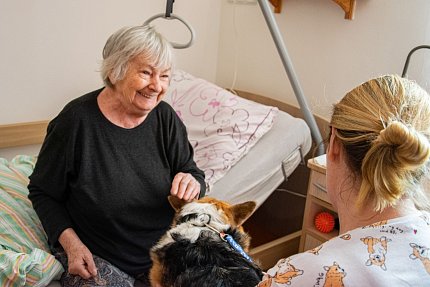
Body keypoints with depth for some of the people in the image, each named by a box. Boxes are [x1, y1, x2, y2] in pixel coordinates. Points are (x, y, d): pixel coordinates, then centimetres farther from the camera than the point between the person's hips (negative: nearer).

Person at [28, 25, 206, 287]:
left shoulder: (165, 118, -3)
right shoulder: (76, 121, -15)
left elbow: (194, 173, 5)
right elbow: (43, 192, -4)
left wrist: (192, 182, -19)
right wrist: (71, 243, -16)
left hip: (164, 246, 4)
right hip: (96, 255, -3)